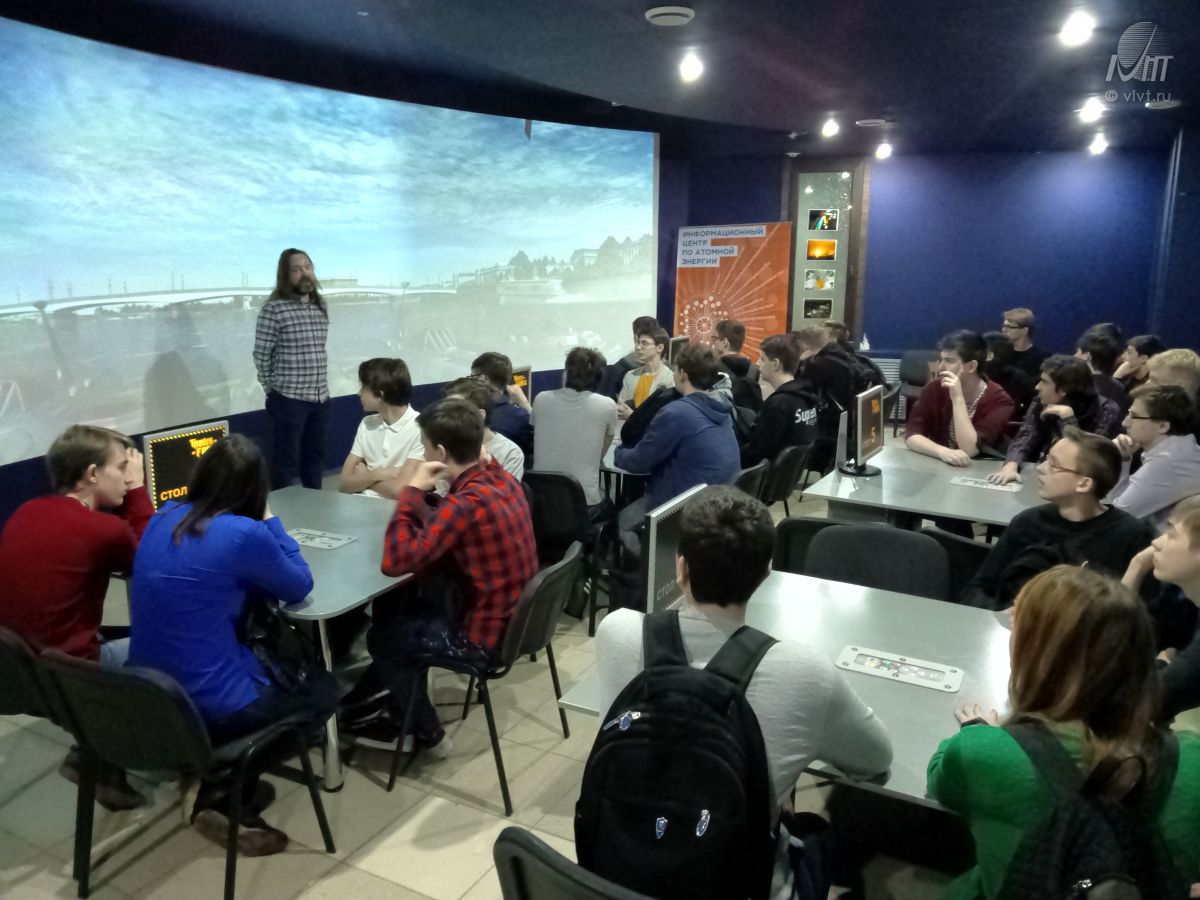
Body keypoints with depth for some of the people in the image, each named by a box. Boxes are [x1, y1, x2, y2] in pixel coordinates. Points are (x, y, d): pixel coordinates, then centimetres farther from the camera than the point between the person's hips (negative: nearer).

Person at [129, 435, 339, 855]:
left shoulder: (163, 518, 2)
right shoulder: (245, 534, -21)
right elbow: (300, 588, -3)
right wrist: (269, 521, 2)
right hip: (209, 707, -8)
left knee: (276, 665, 31)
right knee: (322, 687, 17)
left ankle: (216, 777, 16)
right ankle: (221, 793, 8)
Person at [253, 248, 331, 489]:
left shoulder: (321, 306, 9)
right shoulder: (273, 308, -11)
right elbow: (261, 355, -7)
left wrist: (320, 387, 14)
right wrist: (273, 389, -1)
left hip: (321, 398, 6)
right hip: (289, 399, -6)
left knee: (315, 457, 16)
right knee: (286, 461, 4)